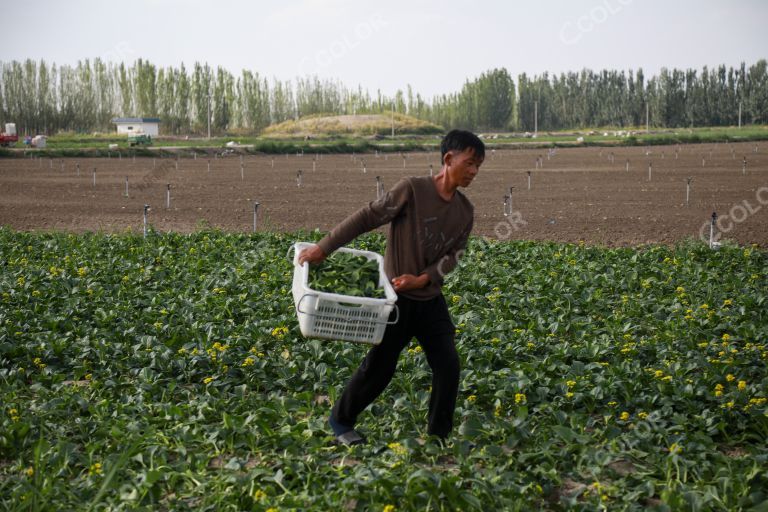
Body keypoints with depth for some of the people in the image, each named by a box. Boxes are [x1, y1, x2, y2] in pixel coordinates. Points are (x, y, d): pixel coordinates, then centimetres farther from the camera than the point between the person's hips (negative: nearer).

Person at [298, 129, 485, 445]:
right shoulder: (412, 189, -16)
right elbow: (367, 218, -15)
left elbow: (453, 255, 0)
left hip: (431, 300, 5)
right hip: (397, 299, -5)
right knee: (379, 366, 3)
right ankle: (341, 420, 26)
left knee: (448, 365, 0)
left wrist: (422, 279, -17)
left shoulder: (465, 211, 3)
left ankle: (439, 435, 16)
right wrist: (325, 247, -16)